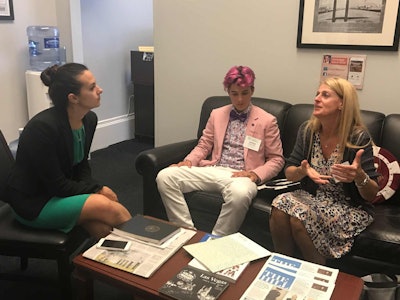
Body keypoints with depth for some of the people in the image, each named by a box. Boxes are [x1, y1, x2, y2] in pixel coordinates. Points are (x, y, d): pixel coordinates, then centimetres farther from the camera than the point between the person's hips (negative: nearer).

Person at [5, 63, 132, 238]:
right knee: (106, 206, -24)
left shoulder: (89, 119, -3)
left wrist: (89, 187, -11)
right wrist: (97, 190, -17)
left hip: (61, 192, 7)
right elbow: (56, 185, -22)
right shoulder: (42, 127, -26)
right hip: (32, 202, -6)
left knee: (103, 229, -20)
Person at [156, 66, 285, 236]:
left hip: (242, 176, -4)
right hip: (213, 170, 4)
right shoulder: (217, 114, 17)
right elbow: (203, 145, 19)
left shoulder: (267, 121, 5)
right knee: (165, 176, -18)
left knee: (239, 193, -42)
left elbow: (276, 159, 5)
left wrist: (256, 174, -13)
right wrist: (189, 161, -2)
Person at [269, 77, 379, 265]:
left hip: (350, 207, -4)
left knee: (299, 217, -29)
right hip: (313, 196, 4)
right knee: (281, 204, -26)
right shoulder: (308, 130, -5)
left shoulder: (359, 138, -17)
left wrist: (360, 177, -36)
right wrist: (303, 171, -24)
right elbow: (289, 172, -1)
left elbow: (371, 195, -13)